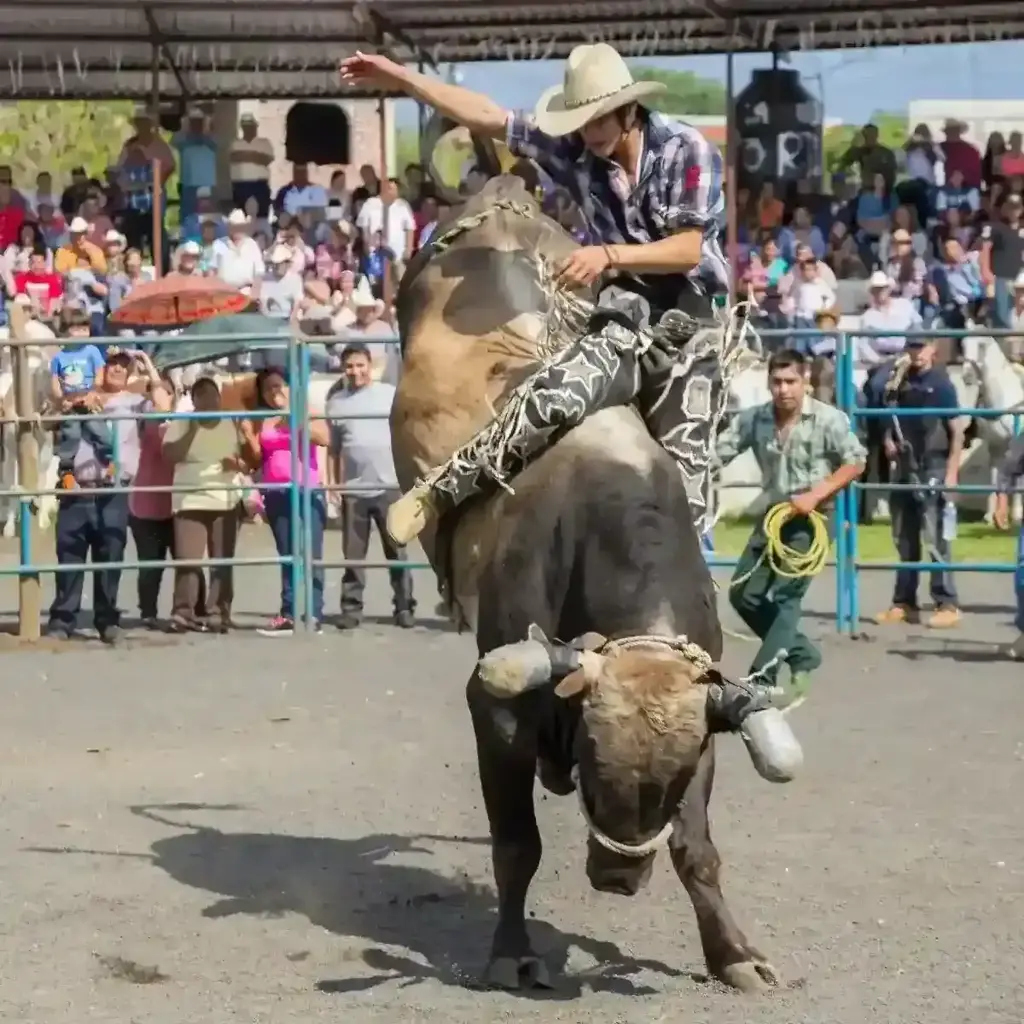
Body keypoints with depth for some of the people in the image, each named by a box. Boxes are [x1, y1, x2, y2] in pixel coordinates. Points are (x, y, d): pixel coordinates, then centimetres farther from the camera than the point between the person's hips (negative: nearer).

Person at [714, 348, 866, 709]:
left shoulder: (828, 419, -13)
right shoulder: (753, 419, -4)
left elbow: (855, 463, -8)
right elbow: (717, 452, -7)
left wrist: (815, 495, -18)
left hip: (811, 518, -5)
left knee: (783, 597, -12)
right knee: (743, 595, 4)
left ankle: (761, 680, -6)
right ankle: (802, 654, 22)